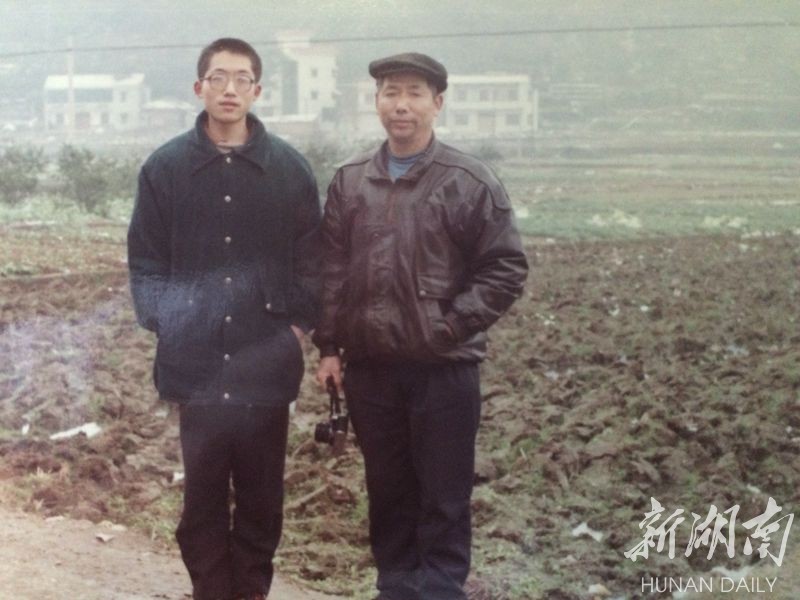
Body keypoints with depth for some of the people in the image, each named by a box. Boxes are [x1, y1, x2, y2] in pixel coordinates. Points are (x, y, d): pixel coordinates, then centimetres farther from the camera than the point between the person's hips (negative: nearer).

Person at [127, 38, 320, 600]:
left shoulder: (290, 168, 3)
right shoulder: (165, 167, 3)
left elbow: (311, 258, 7)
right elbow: (145, 261, 6)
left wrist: (300, 323, -2)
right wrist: (162, 320, -5)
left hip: (267, 364, 0)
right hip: (196, 363, 0)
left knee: (262, 494, 9)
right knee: (203, 493, 8)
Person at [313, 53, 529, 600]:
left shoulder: (470, 181, -5)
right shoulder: (350, 182, 7)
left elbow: (506, 268, -5)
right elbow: (331, 270, 9)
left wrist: (452, 325, -12)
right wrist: (329, 347, 4)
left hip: (444, 368, -4)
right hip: (369, 367, 4)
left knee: (444, 500, 4)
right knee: (388, 493, 15)